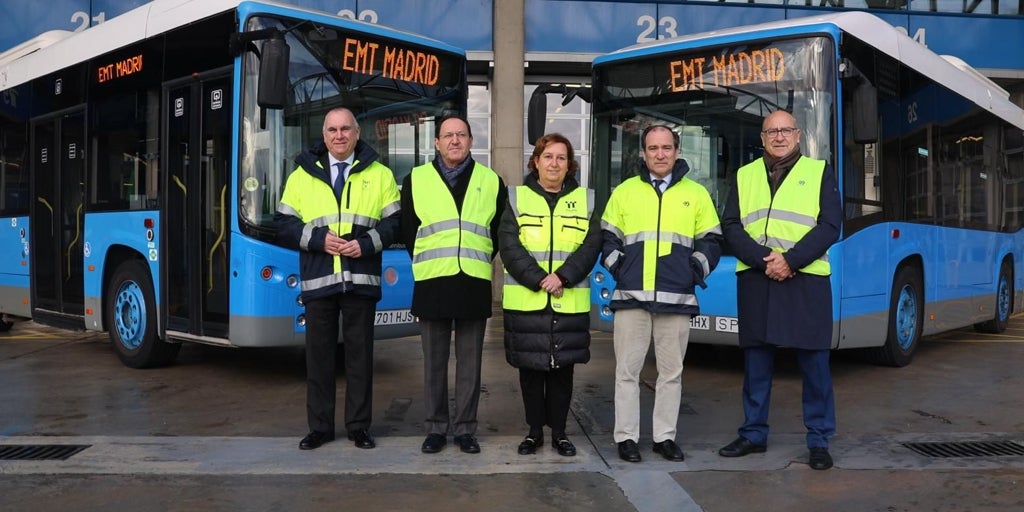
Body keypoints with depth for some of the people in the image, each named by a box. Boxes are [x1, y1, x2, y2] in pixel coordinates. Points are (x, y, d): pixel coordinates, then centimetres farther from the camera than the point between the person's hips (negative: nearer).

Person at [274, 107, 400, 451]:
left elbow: (395, 223, 3)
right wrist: (318, 238, -10)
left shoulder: (380, 175, 8)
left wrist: (367, 243, -13)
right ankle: (320, 426, 18)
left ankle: (359, 426, 17)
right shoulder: (302, 175, 9)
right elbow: (284, 225, 5)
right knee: (319, 353, 6)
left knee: (360, 352, 5)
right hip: (317, 279, 1)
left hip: (361, 279, -1)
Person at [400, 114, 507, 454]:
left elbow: (499, 232, 15)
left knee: (470, 361, 5)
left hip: (474, 285, 0)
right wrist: (427, 262, 10)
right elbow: (407, 230, 12)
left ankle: (465, 429, 15)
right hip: (432, 285, 0)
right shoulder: (416, 180, 6)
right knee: (434, 361, 6)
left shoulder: (491, 181, 8)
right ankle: (436, 427, 16)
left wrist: (479, 261, 11)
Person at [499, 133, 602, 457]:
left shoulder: (585, 200, 10)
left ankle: (559, 432, 19)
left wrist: (563, 276, -15)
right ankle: (534, 431, 19)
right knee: (530, 367, 6)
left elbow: (591, 246, 0)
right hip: (525, 301, -1)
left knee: (563, 367, 6)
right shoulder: (516, 198, 6)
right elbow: (510, 246, -5)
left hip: (570, 303, 1)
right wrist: (538, 280, -16)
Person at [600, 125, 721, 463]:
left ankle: (665, 436, 17)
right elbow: (607, 238, 13)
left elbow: (710, 241, 13)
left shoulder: (696, 194, 10)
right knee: (627, 370, 1)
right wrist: (617, 267, 0)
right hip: (631, 296, 0)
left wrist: (696, 270, 0)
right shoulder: (624, 191, 9)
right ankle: (626, 437, 11)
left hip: (677, 298, 1)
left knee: (671, 371, 6)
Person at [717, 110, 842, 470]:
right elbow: (731, 227, 3)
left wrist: (790, 260, -15)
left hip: (805, 279, -2)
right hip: (755, 279, 2)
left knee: (814, 361, 0)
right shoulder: (744, 176, 13)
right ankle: (753, 434, 19)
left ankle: (819, 440, 11)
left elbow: (830, 226, -3)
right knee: (756, 359, 8)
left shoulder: (819, 172, 7)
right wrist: (763, 261, -12)